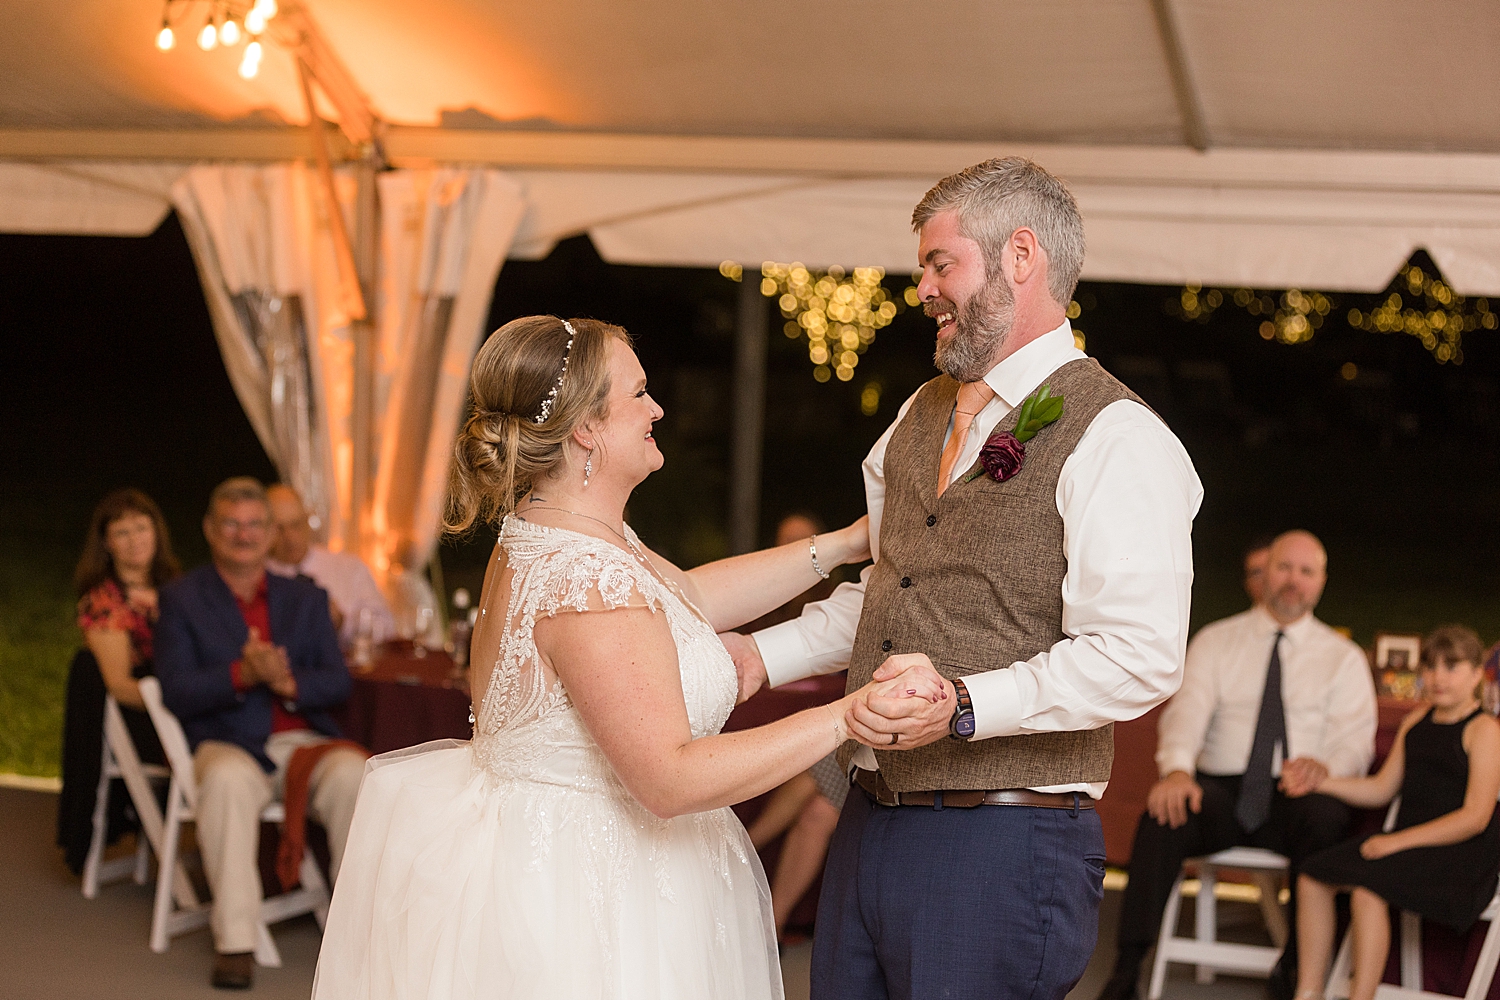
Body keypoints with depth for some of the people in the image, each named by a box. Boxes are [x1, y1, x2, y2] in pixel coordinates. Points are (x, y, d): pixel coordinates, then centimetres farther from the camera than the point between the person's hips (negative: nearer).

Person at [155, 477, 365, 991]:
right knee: (227, 778, -38)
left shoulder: (305, 597, 17)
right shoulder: (181, 599, 8)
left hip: (303, 741, 3)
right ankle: (234, 942, -35)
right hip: (225, 744, -2)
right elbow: (176, 692, -4)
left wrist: (288, 682, -14)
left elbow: (338, 683, 8)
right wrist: (242, 674, -21)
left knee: (352, 772, -30)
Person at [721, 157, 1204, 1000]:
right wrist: (762, 656, 13)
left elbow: (1140, 658, -21)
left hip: (1001, 844, -8)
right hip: (870, 826, 8)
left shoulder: (1116, 439, -12)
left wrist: (964, 705, -28)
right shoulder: (921, 415, 16)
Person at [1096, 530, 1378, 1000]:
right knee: (1165, 813, -32)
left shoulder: (1344, 657, 13)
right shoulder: (1214, 642, 13)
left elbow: (1355, 737, 1)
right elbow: (1187, 708, -2)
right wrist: (1176, 768, -25)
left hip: (1294, 798, 0)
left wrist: (1323, 766, -25)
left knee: (1325, 816, -36)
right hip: (1220, 790, 0)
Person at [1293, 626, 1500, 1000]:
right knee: (1313, 875, -7)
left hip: (1461, 856, -8)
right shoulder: (1416, 722, 17)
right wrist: (1320, 782, 8)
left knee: (1367, 887, -30)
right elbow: (1382, 788, 21)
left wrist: (1398, 841, -19)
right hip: (1407, 842, 8)